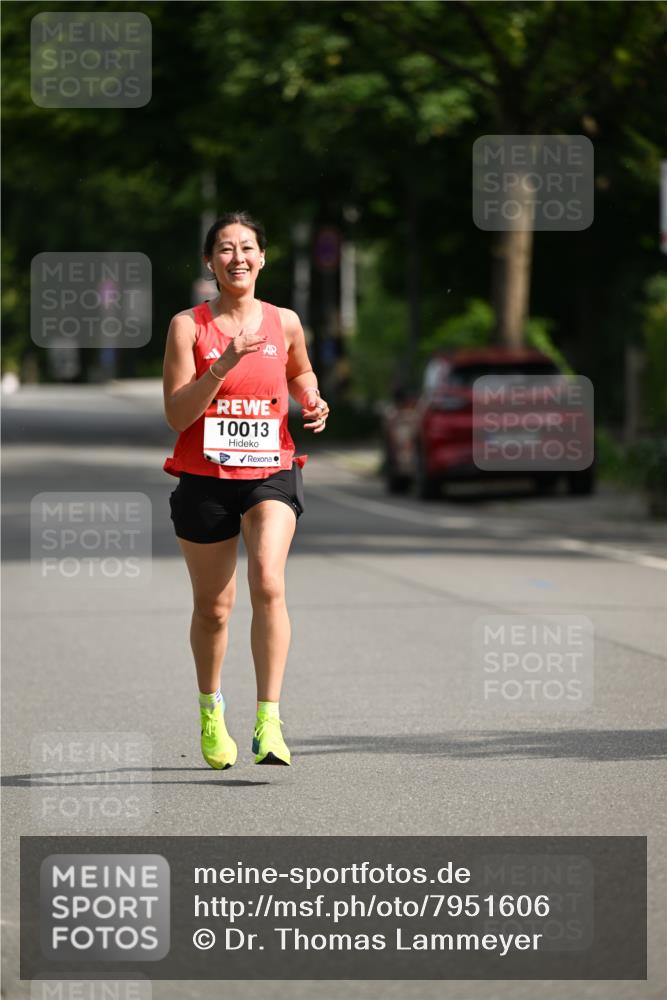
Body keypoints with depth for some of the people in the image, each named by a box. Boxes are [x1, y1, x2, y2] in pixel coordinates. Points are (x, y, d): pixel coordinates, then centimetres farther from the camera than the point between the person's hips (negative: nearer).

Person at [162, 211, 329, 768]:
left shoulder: (284, 322, 5)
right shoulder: (188, 326, -3)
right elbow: (176, 414, -10)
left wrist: (312, 401, 5)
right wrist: (224, 365, -21)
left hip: (270, 474, 0)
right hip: (204, 479, 0)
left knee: (268, 586, -22)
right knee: (212, 607, 9)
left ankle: (269, 721, -22)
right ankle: (211, 712, 35)